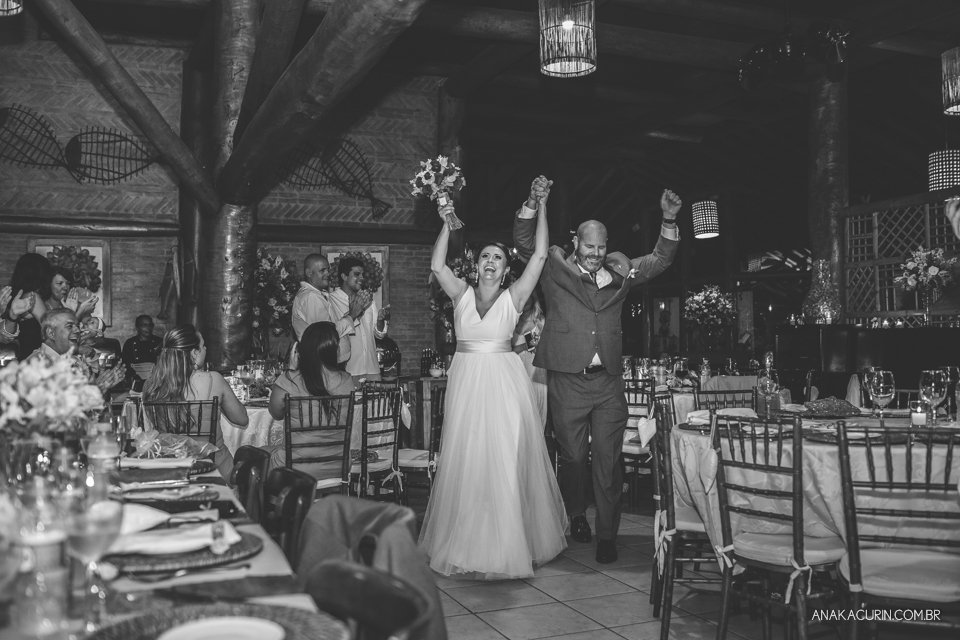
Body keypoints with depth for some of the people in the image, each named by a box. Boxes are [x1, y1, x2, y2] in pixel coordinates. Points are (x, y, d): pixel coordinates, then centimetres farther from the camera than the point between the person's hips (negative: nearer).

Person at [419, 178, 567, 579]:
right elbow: (437, 266, -8)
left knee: (507, 458, 0)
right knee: (465, 459, 6)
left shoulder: (513, 297, 0)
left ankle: (510, 541, 15)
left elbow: (540, 256, -6)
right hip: (466, 380, 2)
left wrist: (541, 208, -7)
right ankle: (466, 542, 20)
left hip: (505, 383, -2)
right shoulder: (462, 294, 5)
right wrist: (447, 225, -11)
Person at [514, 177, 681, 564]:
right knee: (573, 456, 9)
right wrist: (532, 205, -21)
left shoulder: (619, 272, 12)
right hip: (567, 380, -2)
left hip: (609, 380, 2)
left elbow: (660, 260, 13)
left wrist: (669, 221, -1)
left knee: (608, 459, 2)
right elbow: (524, 243, -5)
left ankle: (607, 536, 10)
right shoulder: (555, 268, 4)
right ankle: (576, 516, 33)